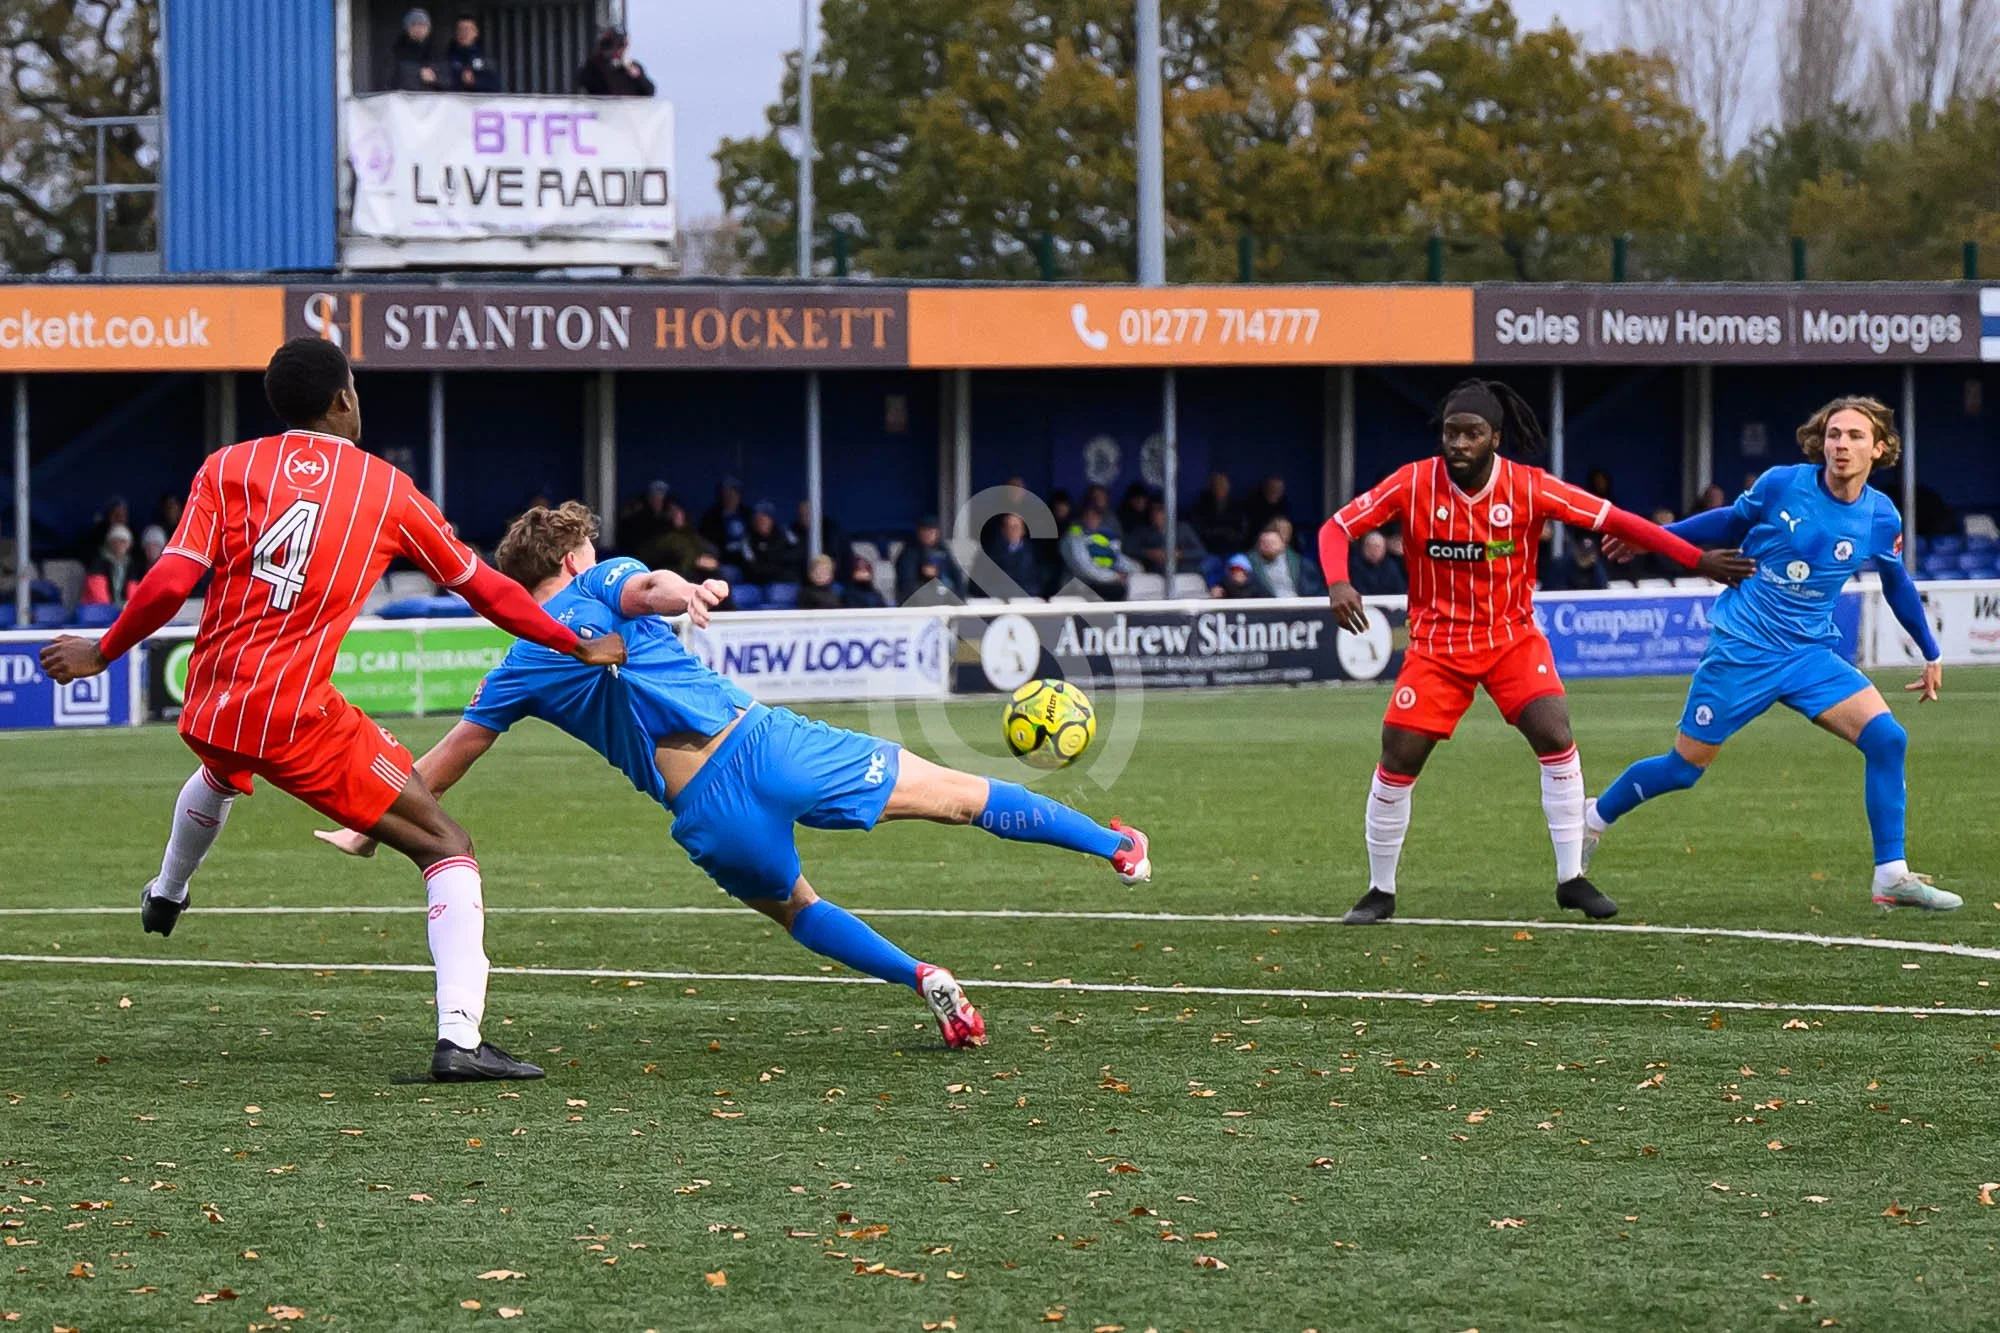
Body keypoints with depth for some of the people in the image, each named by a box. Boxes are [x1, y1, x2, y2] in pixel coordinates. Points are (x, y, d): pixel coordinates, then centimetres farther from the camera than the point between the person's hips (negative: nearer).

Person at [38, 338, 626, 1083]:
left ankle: (165, 896, 70)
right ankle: (459, 1036, -18)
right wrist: (580, 649, 22)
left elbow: (171, 582, -7)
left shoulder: (227, 468, 3)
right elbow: (485, 590, 9)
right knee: (447, 848, 0)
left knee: (222, 771, 43)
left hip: (210, 707, 5)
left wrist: (103, 653, 9)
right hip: (299, 719, -5)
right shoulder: (387, 490, 1)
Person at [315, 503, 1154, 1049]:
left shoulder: (520, 670, 14)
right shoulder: (604, 587, 11)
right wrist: (684, 593, -33)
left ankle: (923, 980, 7)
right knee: (957, 797, 7)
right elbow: (647, 588, -12)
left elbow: (452, 755, 16)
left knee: (793, 908, 28)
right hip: (762, 742, -1)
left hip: (708, 814, 1)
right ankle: (1115, 843, 12)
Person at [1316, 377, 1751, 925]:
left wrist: (1698, 560, -12)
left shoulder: (1529, 488, -14)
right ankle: (1381, 891, 12)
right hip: (1437, 644, 0)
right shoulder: (1413, 484, -14)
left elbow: (1614, 520, -10)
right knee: (1397, 763, -6)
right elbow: (1336, 528, -10)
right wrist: (1338, 583, -31)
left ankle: (1571, 879, -3)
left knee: (1556, 738, -16)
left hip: (1512, 638, 0)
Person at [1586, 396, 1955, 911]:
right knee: (1684, 767, 4)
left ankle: (1891, 877, -9)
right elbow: (1729, 522, 8)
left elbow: (1898, 584, 15)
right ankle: (1595, 817, 32)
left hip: (1811, 655, 3)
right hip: (1742, 650, -2)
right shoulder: (1782, 485, -12)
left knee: (1887, 738, -17)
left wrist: (1931, 654, 22)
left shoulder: (1882, 519, -4)